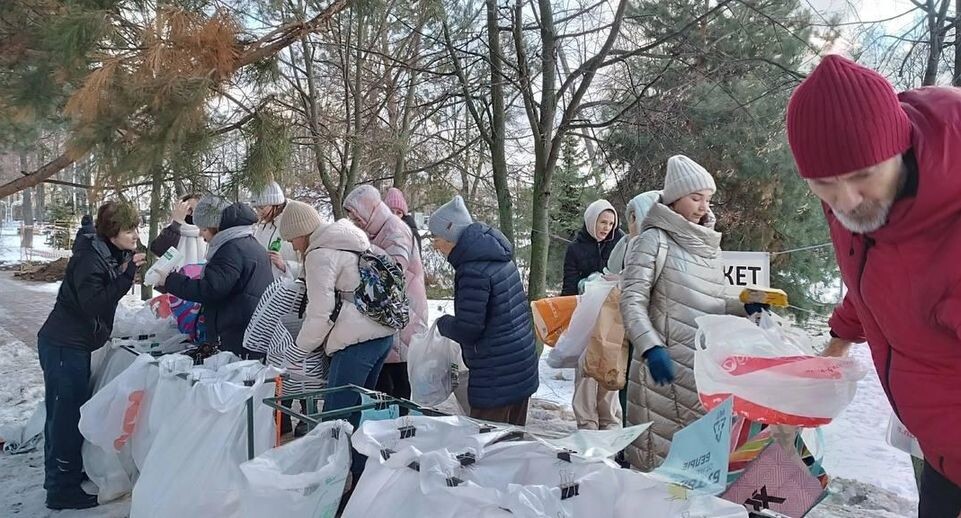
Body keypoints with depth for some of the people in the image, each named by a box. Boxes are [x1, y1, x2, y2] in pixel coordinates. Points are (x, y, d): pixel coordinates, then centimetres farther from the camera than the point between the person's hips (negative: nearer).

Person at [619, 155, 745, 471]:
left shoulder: (710, 245, 16)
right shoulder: (654, 240, -6)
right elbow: (632, 301, -14)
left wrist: (744, 307, 4)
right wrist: (651, 348, -26)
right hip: (667, 364, -7)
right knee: (666, 452, -3)